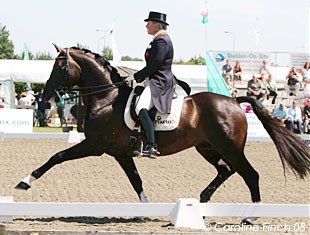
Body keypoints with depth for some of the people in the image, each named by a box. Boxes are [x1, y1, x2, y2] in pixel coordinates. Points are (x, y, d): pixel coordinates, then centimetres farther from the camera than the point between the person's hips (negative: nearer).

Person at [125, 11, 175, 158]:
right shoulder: (158, 40, 19)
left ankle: (151, 146, -38)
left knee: (141, 108, -29)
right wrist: (138, 77, 16)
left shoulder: (162, 41, -14)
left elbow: (153, 66, -19)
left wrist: (136, 77, -11)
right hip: (154, 81, 12)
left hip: (160, 83, -12)